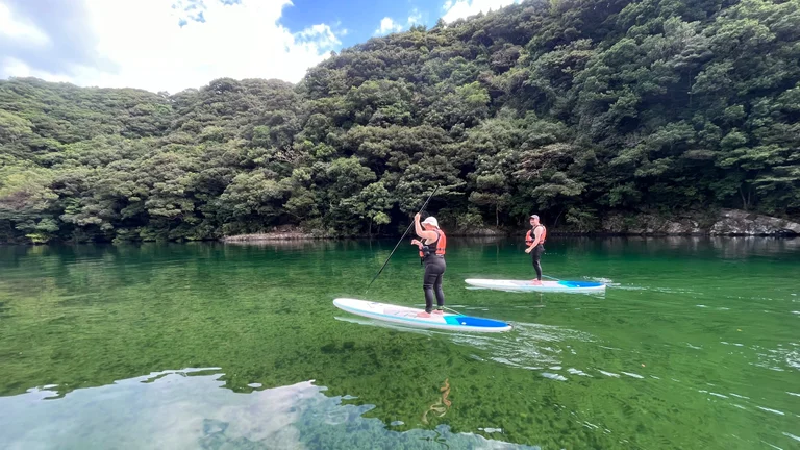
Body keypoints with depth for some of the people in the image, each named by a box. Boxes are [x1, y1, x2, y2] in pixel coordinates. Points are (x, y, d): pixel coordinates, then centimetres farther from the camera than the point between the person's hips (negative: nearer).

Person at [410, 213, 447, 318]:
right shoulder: (439, 233, 20)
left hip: (433, 264, -10)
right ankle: (440, 309, 22)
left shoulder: (432, 233, -11)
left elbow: (420, 233, -27)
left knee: (427, 287, -7)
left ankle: (427, 312, -6)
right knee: (438, 287, 15)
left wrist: (417, 221, -14)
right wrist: (419, 243, 18)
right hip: (441, 263, 10)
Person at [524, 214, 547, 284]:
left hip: (536, 247, -11)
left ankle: (539, 280, -9)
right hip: (535, 247, 11)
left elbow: (537, 240, -24)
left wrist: (530, 248, -27)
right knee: (536, 263, 18)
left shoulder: (538, 228, -16)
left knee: (536, 263, -10)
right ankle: (538, 278, 30)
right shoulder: (534, 227, 16)